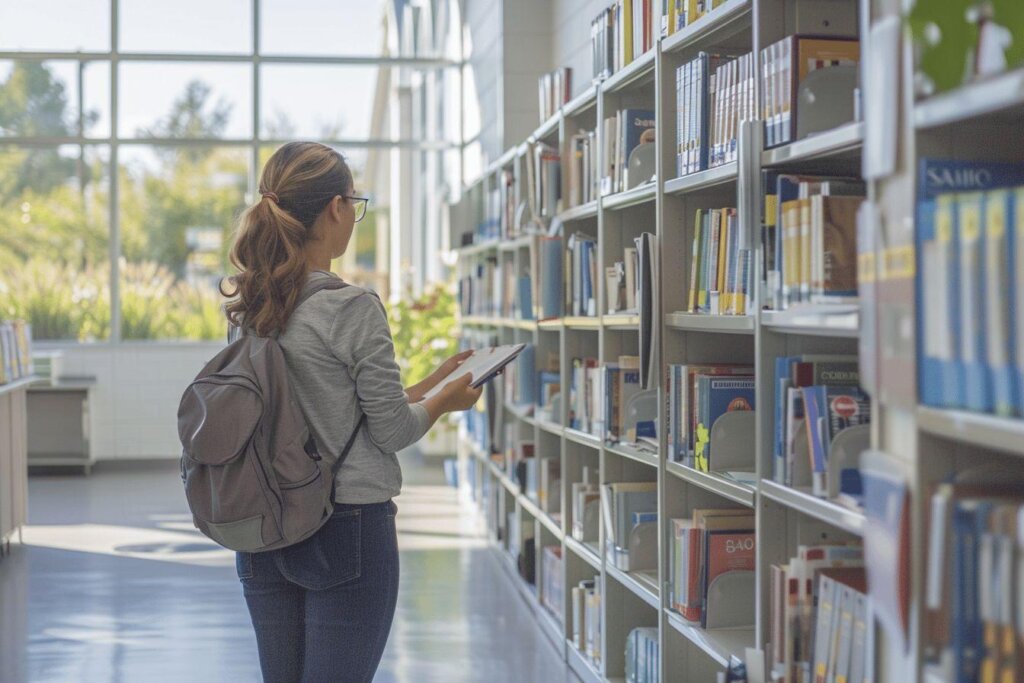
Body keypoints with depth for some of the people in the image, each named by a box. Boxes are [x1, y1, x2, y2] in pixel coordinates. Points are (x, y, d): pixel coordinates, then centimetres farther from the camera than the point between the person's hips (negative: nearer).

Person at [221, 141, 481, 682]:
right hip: (347, 530, -7)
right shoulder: (352, 308, -16)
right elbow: (393, 430, -10)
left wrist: (425, 387, 19)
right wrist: (446, 400, 10)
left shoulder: (249, 308, 5)